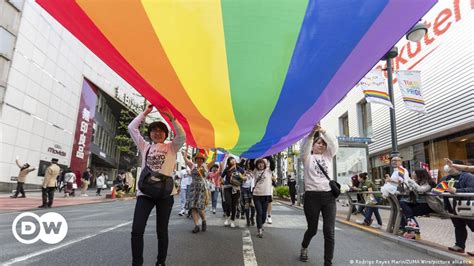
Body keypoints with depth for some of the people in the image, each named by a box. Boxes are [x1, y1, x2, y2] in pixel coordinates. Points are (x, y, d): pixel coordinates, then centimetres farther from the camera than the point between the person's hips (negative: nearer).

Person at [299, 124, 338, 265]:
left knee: (329, 231, -5)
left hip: (329, 196, 3)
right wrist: (312, 133, -34)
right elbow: (305, 147, -16)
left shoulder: (328, 156, 15)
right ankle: (304, 248, 42)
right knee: (312, 229, 12)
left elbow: (334, 143, -3)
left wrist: (323, 131, -20)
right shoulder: (307, 158, 6)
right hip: (312, 196, -2)